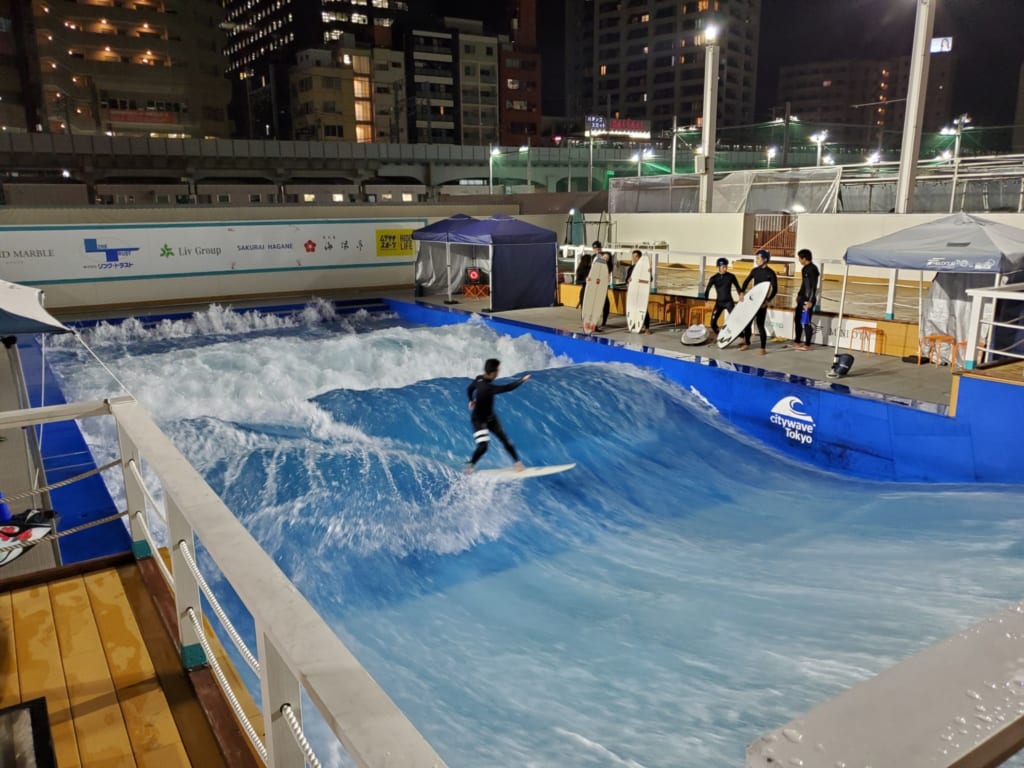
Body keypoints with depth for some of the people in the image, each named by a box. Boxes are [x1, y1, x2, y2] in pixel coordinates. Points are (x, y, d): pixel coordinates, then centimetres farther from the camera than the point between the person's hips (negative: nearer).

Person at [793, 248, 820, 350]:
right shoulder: (805, 268, 11)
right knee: (797, 319, 15)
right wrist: (799, 295, 28)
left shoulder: (812, 269, -16)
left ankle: (807, 344, 4)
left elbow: (814, 286, -19)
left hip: (808, 299, -10)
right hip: (802, 298, 10)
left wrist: (810, 301, -22)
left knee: (806, 322, -4)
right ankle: (796, 342, 26)